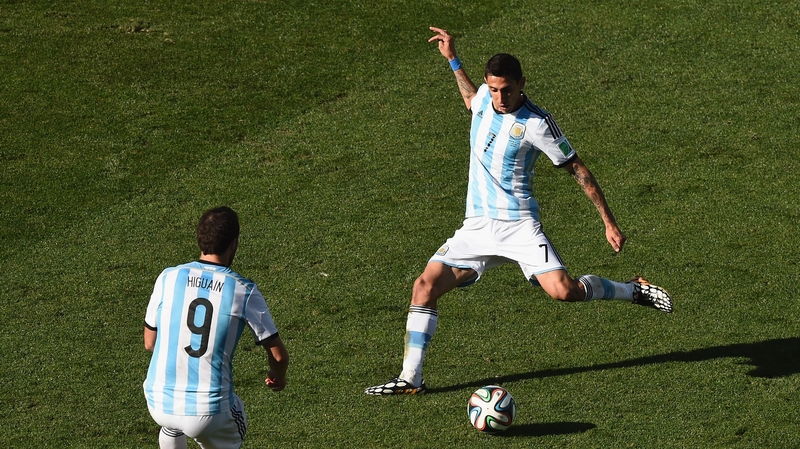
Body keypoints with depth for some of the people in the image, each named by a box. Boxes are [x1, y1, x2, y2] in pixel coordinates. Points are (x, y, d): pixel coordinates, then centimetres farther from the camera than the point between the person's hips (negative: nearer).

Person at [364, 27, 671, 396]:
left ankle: (634, 290, 8)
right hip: (477, 227, 5)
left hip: (519, 224, -5)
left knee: (564, 291, -21)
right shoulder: (485, 97, 4)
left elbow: (576, 169, -6)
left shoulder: (536, 124, -13)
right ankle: (410, 379, -7)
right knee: (426, 285, -11)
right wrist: (452, 59, 30)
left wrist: (609, 223, -6)